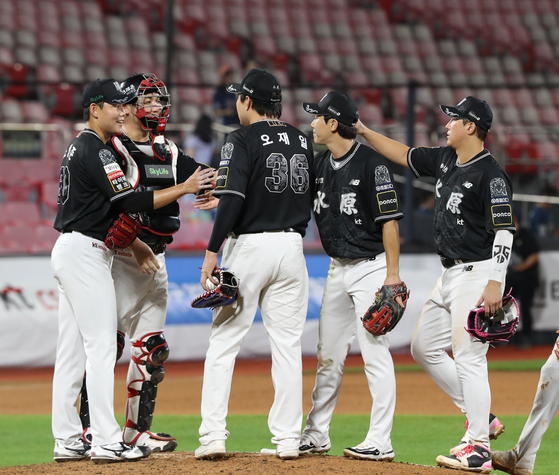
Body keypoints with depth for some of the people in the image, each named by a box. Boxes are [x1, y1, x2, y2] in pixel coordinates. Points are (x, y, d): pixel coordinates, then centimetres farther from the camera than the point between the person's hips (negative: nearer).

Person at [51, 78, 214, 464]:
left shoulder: (81, 147, 18)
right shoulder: (95, 150, -15)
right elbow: (130, 202, -21)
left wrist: (133, 243, 13)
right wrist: (184, 189, -19)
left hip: (70, 252, 11)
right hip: (85, 254, -11)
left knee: (72, 351, 9)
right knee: (101, 347, -10)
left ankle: (68, 441, 10)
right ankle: (107, 442, -12)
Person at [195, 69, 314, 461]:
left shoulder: (244, 140, -8)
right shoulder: (301, 141, 11)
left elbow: (233, 200, -18)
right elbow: (312, 196, 16)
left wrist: (212, 252, -16)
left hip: (249, 245, -5)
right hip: (292, 245, 5)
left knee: (224, 342, 1)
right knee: (287, 345, 7)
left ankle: (213, 436, -5)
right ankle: (288, 439, 5)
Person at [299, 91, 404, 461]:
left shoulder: (371, 163, -15)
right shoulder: (321, 164, 7)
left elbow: (390, 219, -16)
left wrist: (392, 274, -19)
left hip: (371, 267, -8)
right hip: (338, 268, 8)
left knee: (375, 353, -7)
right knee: (329, 354, 12)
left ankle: (380, 442, -5)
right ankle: (317, 437, 20)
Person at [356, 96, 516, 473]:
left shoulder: (491, 175, -16)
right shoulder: (445, 160, 10)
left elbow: (505, 230, -20)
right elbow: (404, 155, 23)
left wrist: (495, 284, -26)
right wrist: (363, 131, 17)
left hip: (478, 273, -10)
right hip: (451, 274, 10)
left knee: (468, 358, -12)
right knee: (424, 347, 14)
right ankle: (481, 418, 19)